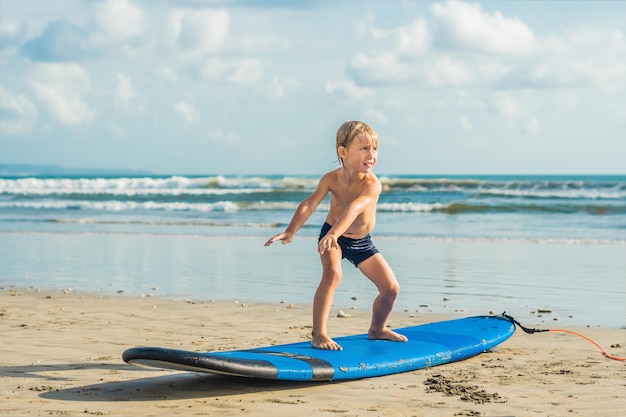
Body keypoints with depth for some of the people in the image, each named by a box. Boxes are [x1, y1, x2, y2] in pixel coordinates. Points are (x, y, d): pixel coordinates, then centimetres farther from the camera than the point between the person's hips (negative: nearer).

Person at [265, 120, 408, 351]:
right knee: (332, 273, -31)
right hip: (332, 237, -2)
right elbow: (309, 204, -26)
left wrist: (334, 233, -63)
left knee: (391, 288, 2)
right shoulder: (331, 179, -22)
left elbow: (353, 208, -47)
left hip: (361, 242, 2)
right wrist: (291, 231, -42)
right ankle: (318, 333, -27)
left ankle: (377, 329, 31)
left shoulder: (372, 184, -30)